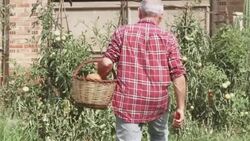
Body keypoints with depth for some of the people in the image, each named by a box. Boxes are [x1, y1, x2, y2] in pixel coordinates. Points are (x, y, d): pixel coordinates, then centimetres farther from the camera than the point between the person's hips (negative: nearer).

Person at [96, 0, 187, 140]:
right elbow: (178, 75, -5)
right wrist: (181, 107, -1)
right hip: (158, 103, 2)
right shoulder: (168, 38, 1)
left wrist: (101, 78, 13)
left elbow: (106, 63, -8)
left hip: (129, 104, -1)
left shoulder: (123, 32, 0)